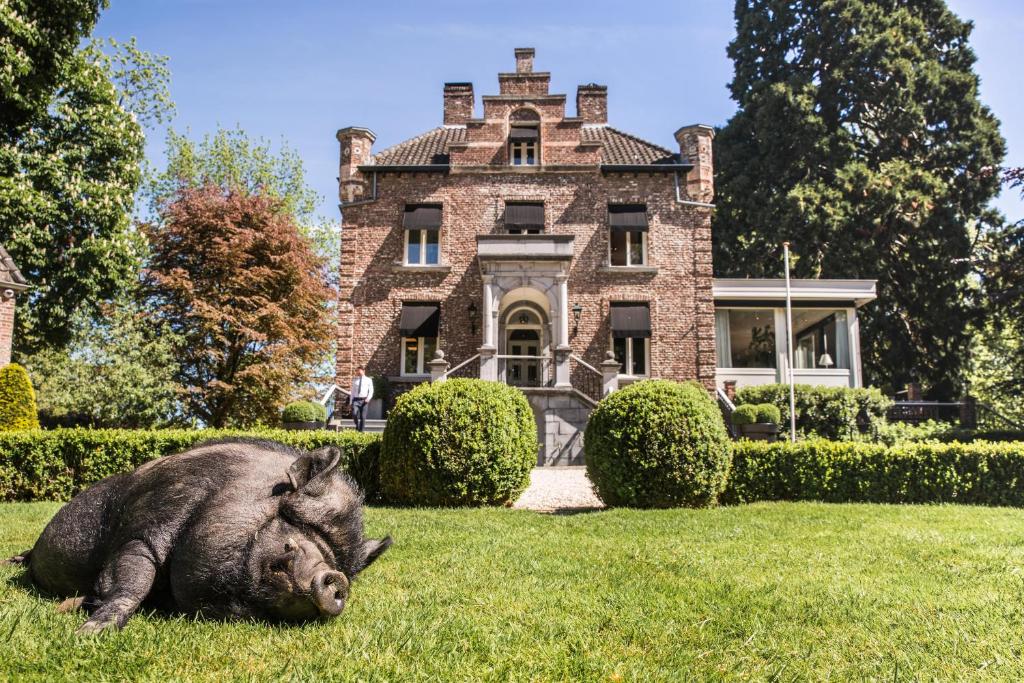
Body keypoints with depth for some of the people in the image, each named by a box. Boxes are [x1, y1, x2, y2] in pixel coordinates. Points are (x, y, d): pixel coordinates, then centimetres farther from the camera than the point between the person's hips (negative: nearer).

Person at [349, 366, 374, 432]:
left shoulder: (368, 380, 7)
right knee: (354, 414, -18)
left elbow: (371, 391, 4)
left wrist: (368, 399, -14)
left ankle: (361, 431, 7)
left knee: (363, 417, -2)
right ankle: (357, 426, 6)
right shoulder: (355, 380, 15)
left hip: (364, 400, -1)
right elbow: (352, 391, 17)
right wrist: (350, 402, 10)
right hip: (356, 400, 1)